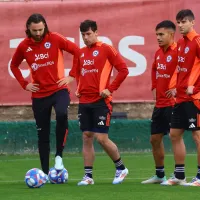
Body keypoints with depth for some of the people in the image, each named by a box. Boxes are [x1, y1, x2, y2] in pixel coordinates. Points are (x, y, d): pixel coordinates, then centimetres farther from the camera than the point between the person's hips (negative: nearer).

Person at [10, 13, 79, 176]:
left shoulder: (55, 39, -7)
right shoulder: (24, 46, 2)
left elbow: (77, 51, -5)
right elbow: (14, 65, 18)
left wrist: (71, 75, -7)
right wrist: (24, 84, 7)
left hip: (59, 89, -3)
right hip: (39, 94, 3)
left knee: (62, 114, -33)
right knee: (43, 134, 7)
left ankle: (59, 155, -18)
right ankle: (45, 172, 16)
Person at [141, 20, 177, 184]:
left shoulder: (177, 51, -14)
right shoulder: (158, 53, 12)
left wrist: (178, 88, -23)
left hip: (173, 102, -9)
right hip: (160, 102, 9)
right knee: (155, 138, 13)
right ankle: (159, 175, 24)